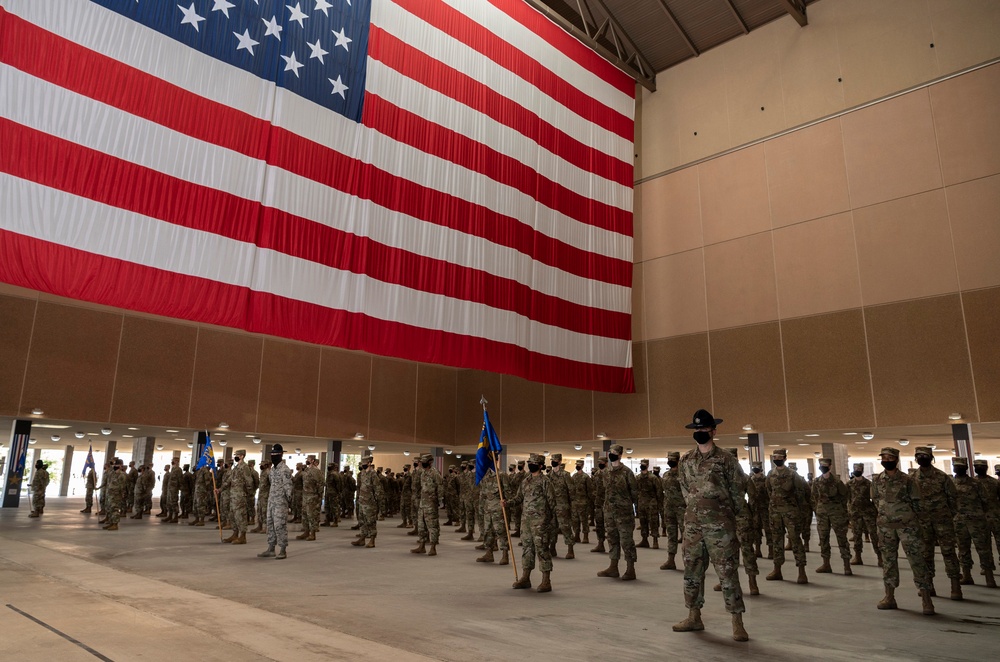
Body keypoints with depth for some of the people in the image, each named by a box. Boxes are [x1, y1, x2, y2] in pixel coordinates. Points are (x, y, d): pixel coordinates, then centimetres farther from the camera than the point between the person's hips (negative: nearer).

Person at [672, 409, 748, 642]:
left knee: (728, 572, -2)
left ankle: (737, 623, 6)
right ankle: (694, 617, 23)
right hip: (693, 523, 5)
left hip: (720, 525, -5)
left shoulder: (726, 459, -6)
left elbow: (738, 490, 1)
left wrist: (729, 515, 7)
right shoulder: (685, 461, 7)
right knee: (692, 571, 11)